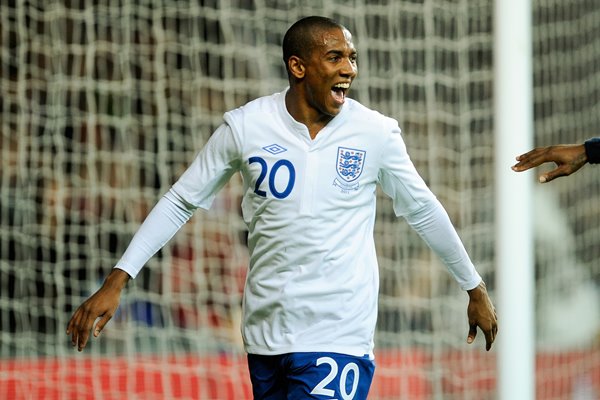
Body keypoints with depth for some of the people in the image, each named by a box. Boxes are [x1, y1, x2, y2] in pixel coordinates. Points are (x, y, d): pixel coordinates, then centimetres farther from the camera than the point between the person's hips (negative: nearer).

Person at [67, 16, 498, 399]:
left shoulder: (377, 133, -3)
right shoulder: (245, 127, -3)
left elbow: (424, 211, 10)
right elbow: (180, 202, 4)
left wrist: (475, 289, 19)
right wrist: (115, 283, -2)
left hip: (337, 338, -2)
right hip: (264, 333, 2)